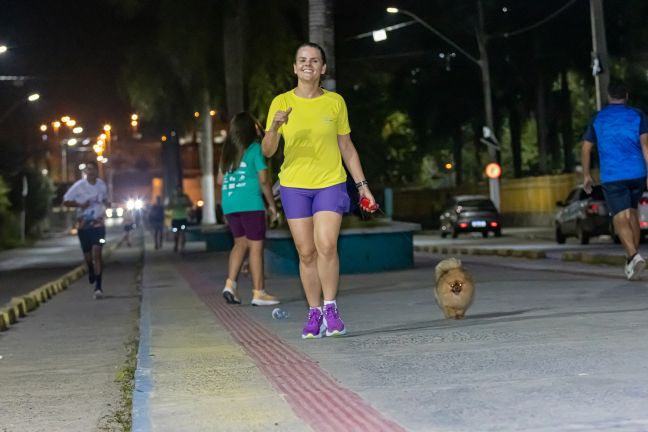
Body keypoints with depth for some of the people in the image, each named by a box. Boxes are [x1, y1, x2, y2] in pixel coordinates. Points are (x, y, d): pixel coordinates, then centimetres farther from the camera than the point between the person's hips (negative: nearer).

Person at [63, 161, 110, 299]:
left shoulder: (102, 184, 0)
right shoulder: (78, 186, -9)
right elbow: (66, 201, -5)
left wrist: (107, 203, -5)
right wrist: (80, 205, -21)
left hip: (98, 224, 0)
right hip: (83, 225, 0)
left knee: (97, 253, -15)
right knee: (87, 255, 13)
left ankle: (98, 286, -17)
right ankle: (91, 271, 49)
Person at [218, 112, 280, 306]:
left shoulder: (227, 150, 13)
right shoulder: (254, 148, -4)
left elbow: (220, 179, 17)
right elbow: (263, 179, -6)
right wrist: (271, 204, 3)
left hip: (229, 204, 6)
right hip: (250, 203, -6)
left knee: (240, 243, 16)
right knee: (256, 246, -2)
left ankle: (230, 284, 2)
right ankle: (258, 293, -2)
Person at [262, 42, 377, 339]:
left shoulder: (335, 102, 5)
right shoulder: (281, 102, 2)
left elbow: (346, 147, 12)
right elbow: (267, 152, -3)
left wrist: (362, 184, 8)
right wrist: (275, 127, -22)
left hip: (331, 183, 0)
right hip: (294, 186, 0)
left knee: (326, 246, -15)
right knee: (306, 252, 1)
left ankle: (330, 309, -1)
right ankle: (314, 313, 12)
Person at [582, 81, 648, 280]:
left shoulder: (598, 119, 9)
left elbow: (586, 149, 11)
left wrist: (586, 175, 21)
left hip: (612, 176, -2)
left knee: (620, 219, -7)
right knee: (632, 214, 18)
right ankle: (632, 260, 20)